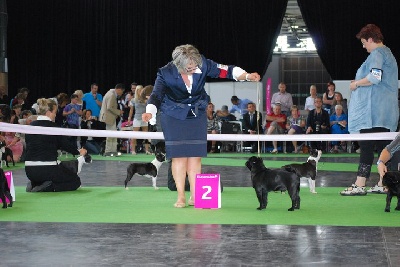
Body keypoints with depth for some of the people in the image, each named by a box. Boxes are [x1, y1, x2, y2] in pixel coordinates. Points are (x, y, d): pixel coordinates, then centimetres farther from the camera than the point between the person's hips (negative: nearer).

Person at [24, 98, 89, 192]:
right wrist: (79, 152, 20)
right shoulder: (52, 127, -10)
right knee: (75, 181, 14)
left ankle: (34, 184, 5)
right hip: (48, 169, -6)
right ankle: (50, 187, -10)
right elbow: (67, 145, -2)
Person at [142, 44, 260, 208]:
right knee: (179, 156, -7)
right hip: (174, 117, -2)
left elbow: (225, 71, -13)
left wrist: (247, 76, -25)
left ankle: (195, 196, 7)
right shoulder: (166, 73, -21)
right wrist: (149, 112, -37)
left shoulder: (202, 64, -16)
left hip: (197, 115, 2)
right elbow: (156, 95, -19)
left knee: (195, 156, 1)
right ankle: (181, 197, 1)